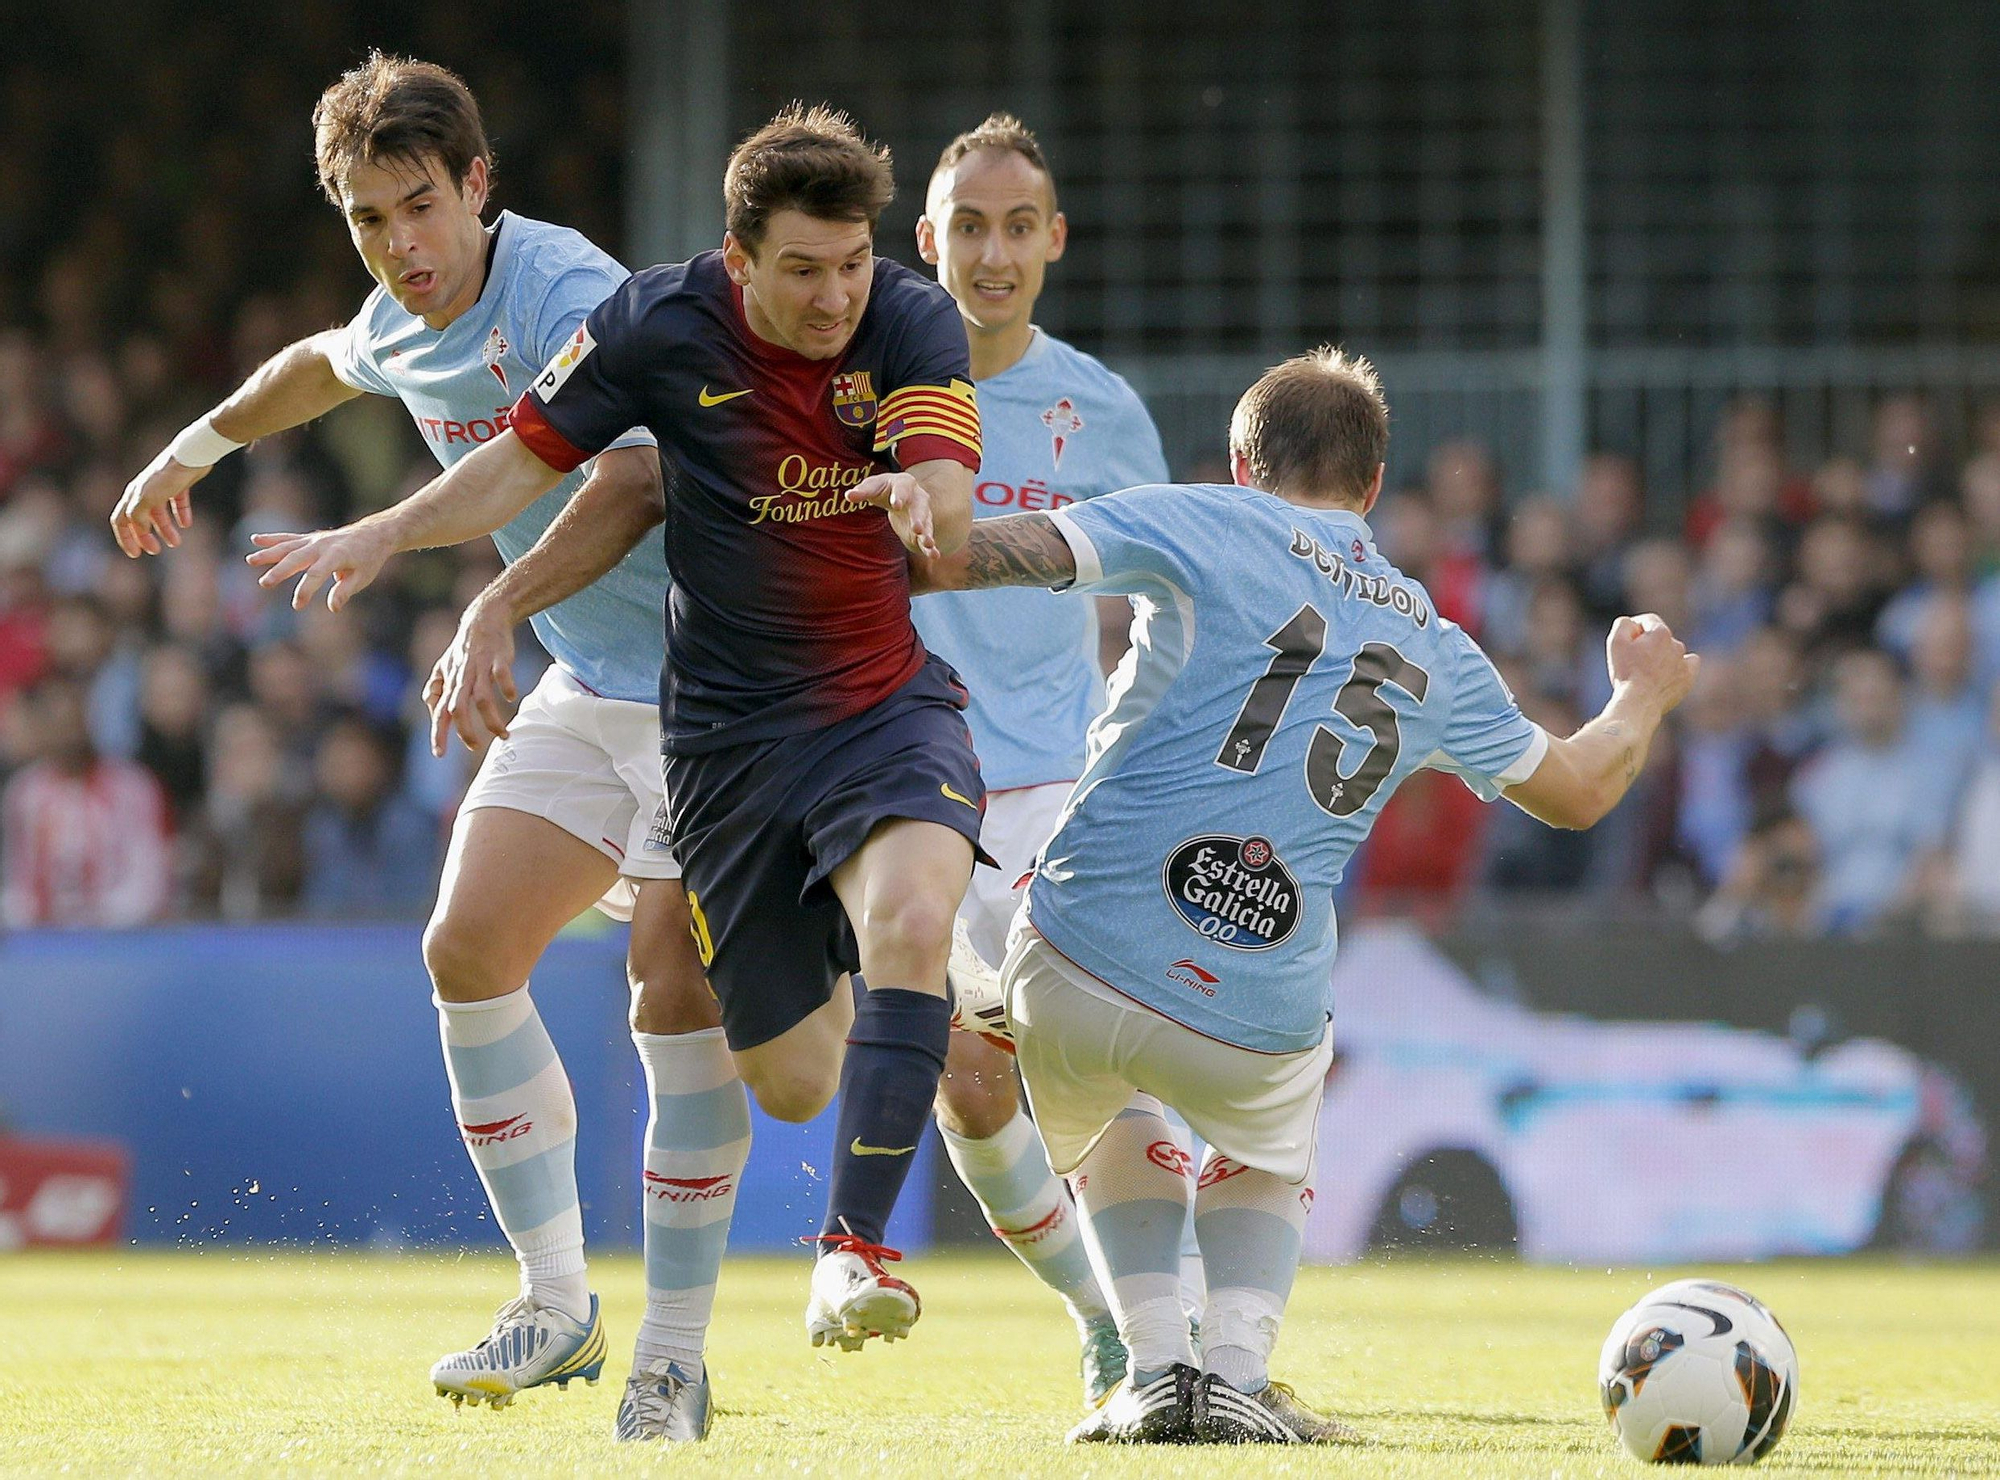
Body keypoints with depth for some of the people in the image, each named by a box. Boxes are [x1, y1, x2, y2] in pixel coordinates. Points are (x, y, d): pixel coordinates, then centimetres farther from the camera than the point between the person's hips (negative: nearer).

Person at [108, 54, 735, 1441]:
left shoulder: (569, 292, -22)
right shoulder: (406, 322, 5)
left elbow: (637, 478, -36)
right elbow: (322, 364, 31)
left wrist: (503, 603, -44)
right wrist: (195, 447, 43)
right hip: (589, 688, 8)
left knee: (675, 979, -17)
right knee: (468, 944, -4)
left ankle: (674, 1357, -10)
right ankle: (557, 1303, 6)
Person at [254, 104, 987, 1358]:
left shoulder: (916, 325, -12)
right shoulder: (661, 327, -11)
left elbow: (949, 508, -25)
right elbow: (524, 457, 1)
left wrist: (922, 502, -48)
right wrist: (384, 535, -11)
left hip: (887, 698, -1)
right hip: (729, 725, 1)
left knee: (912, 919, -34)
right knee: (792, 1083, 3)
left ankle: (856, 1244, -27)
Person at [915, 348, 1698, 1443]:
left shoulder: (1209, 526, 4)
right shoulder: (1434, 652, 17)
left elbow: (996, 552, -7)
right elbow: (1577, 791, 32)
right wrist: (1642, 697, 51)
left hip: (1075, 964, -2)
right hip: (1258, 1018, 2)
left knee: (1108, 1131, 33)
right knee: (1266, 1157, 35)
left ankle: (1157, 1374, 15)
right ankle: (1236, 1377, 12)